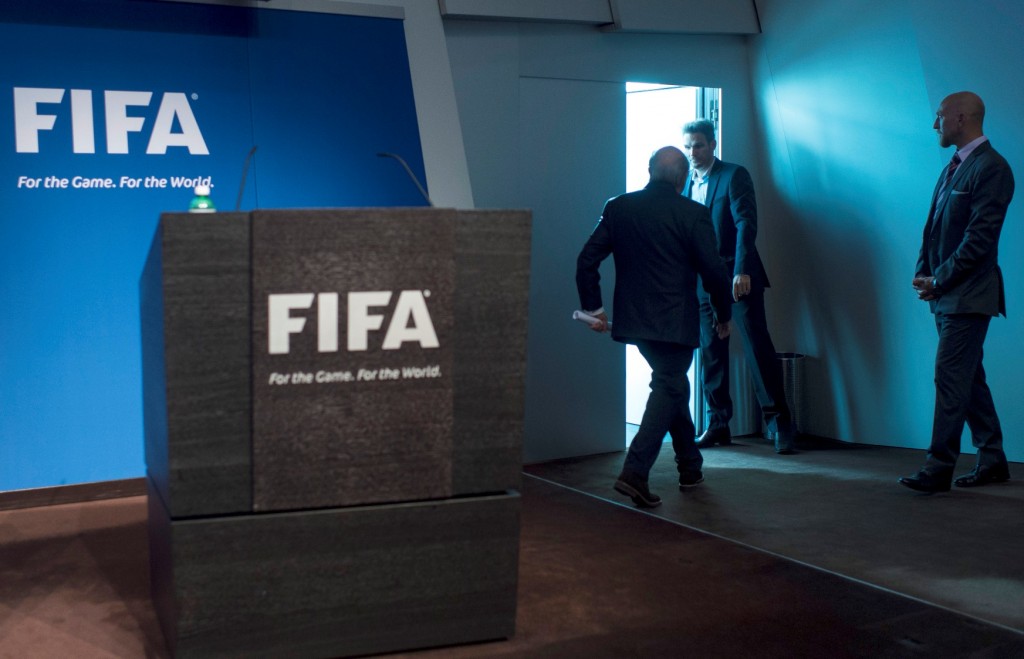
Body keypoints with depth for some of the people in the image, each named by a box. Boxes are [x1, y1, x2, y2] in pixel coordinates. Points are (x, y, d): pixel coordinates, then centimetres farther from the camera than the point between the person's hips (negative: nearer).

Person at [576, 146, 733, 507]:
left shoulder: (618, 207, 2)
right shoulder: (693, 214, -9)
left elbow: (587, 260, 0)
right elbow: (713, 271, -10)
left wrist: (593, 306, 8)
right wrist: (723, 314, 5)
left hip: (634, 319, 5)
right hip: (676, 322, -5)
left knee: (672, 383, 21)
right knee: (668, 388, 3)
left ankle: (690, 466, 31)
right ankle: (635, 472, -12)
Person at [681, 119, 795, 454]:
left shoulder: (734, 175, -4)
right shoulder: (684, 182, 12)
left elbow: (746, 223, -13)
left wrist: (742, 272, -22)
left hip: (737, 276, -5)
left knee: (758, 347, -5)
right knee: (710, 353, 6)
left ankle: (778, 422, -1)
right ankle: (717, 424, 13)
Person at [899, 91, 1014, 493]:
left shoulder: (991, 168, -13)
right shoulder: (953, 168, 16)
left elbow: (980, 237, -19)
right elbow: (934, 229, 17)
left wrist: (939, 280, -16)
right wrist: (923, 273, 3)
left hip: (968, 295, -9)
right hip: (946, 294, 9)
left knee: (950, 378, -9)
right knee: (968, 378, 13)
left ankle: (938, 470, -5)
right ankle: (993, 462, 22)